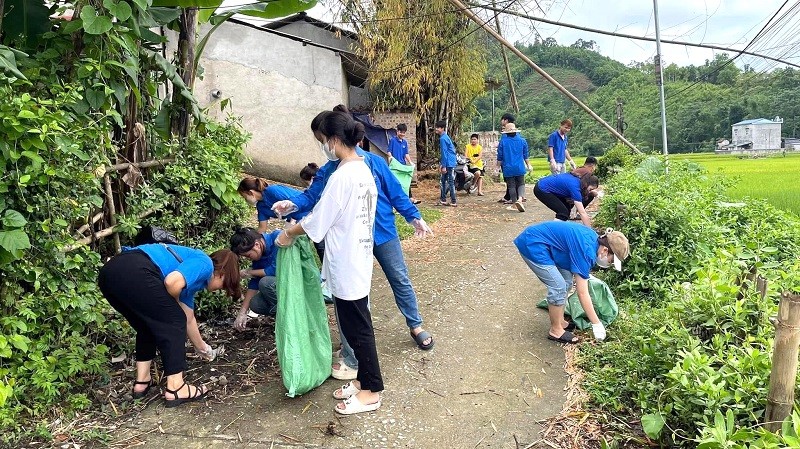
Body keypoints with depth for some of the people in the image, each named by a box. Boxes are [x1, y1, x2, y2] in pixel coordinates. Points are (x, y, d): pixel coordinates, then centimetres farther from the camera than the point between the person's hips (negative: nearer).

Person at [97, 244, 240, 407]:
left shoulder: (193, 274, 32)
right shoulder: (205, 264, 7)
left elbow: (188, 320, 41)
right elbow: (172, 282, -13)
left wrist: (202, 348, 55)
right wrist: (174, 305, 9)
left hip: (110, 272, 10)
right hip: (135, 273, -10)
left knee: (147, 327, 27)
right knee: (174, 323, 5)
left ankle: (142, 382, 30)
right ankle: (175, 389, 7)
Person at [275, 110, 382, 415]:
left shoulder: (341, 176, -22)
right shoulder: (364, 170, 7)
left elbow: (318, 221, -16)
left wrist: (288, 234, 1)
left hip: (346, 264, -9)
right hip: (359, 258, 9)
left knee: (357, 327, 3)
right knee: (358, 324, 19)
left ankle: (371, 391, 17)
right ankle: (364, 379, 32)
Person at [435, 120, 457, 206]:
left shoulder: (443, 138, -15)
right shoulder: (445, 137, 15)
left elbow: (444, 153, -19)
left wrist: (444, 166, -19)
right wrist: (441, 164, 23)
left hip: (449, 163, -10)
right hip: (449, 163, 10)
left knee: (450, 182, -6)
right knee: (443, 181, 14)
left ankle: (453, 202, -3)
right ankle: (443, 200, 19)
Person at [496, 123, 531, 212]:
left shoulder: (502, 142, -5)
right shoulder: (522, 141, 2)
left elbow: (500, 157, -1)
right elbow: (525, 155, 10)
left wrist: (498, 166, 10)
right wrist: (528, 165, 21)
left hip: (508, 168, -1)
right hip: (519, 168, 1)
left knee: (511, 186, 6)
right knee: (521, 184, 8)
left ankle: (514, 204, 8)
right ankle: (520, 199, -18)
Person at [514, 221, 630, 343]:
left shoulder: (595, 240, 2)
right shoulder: (586, 250, -24)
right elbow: (582, 293, -21)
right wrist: (597, 324, -14)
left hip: (541, 243, 10)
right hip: (532, 245, -10)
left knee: (567, 281, 11)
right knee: (559, 287, -8)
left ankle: (559, 322, 23)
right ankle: (555, 331, 7)